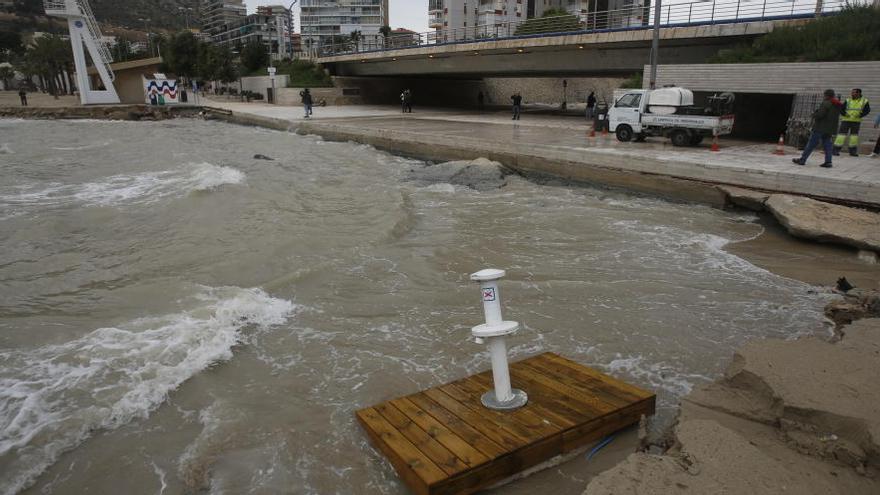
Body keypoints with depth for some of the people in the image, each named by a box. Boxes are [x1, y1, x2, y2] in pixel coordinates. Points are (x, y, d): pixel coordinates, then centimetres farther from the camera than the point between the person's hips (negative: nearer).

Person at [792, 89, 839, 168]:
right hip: (830, 128, 8)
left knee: (811, 143, -2)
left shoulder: (826, 103, -15)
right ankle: (828, 162, 3)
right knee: (827, 144, 9)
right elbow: (837, 116, 18)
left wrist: (814, 114, -2)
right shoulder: (837, 105, 12)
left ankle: (802, 160, 3)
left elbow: (820, 114, -23)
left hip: (821, 127, -8)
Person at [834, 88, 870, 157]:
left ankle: (853, 151, 14)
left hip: (856, 121, 1)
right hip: (846, 120, -1)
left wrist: (860, 115, -15)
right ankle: (836, 150, -7)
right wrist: (845, 113, -19)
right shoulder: (848, 100, 1)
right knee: (842, 133, -7)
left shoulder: (864, 101, 2)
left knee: (854, 135, 6)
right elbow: (841, 109, 0)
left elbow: (867, 110, 1)